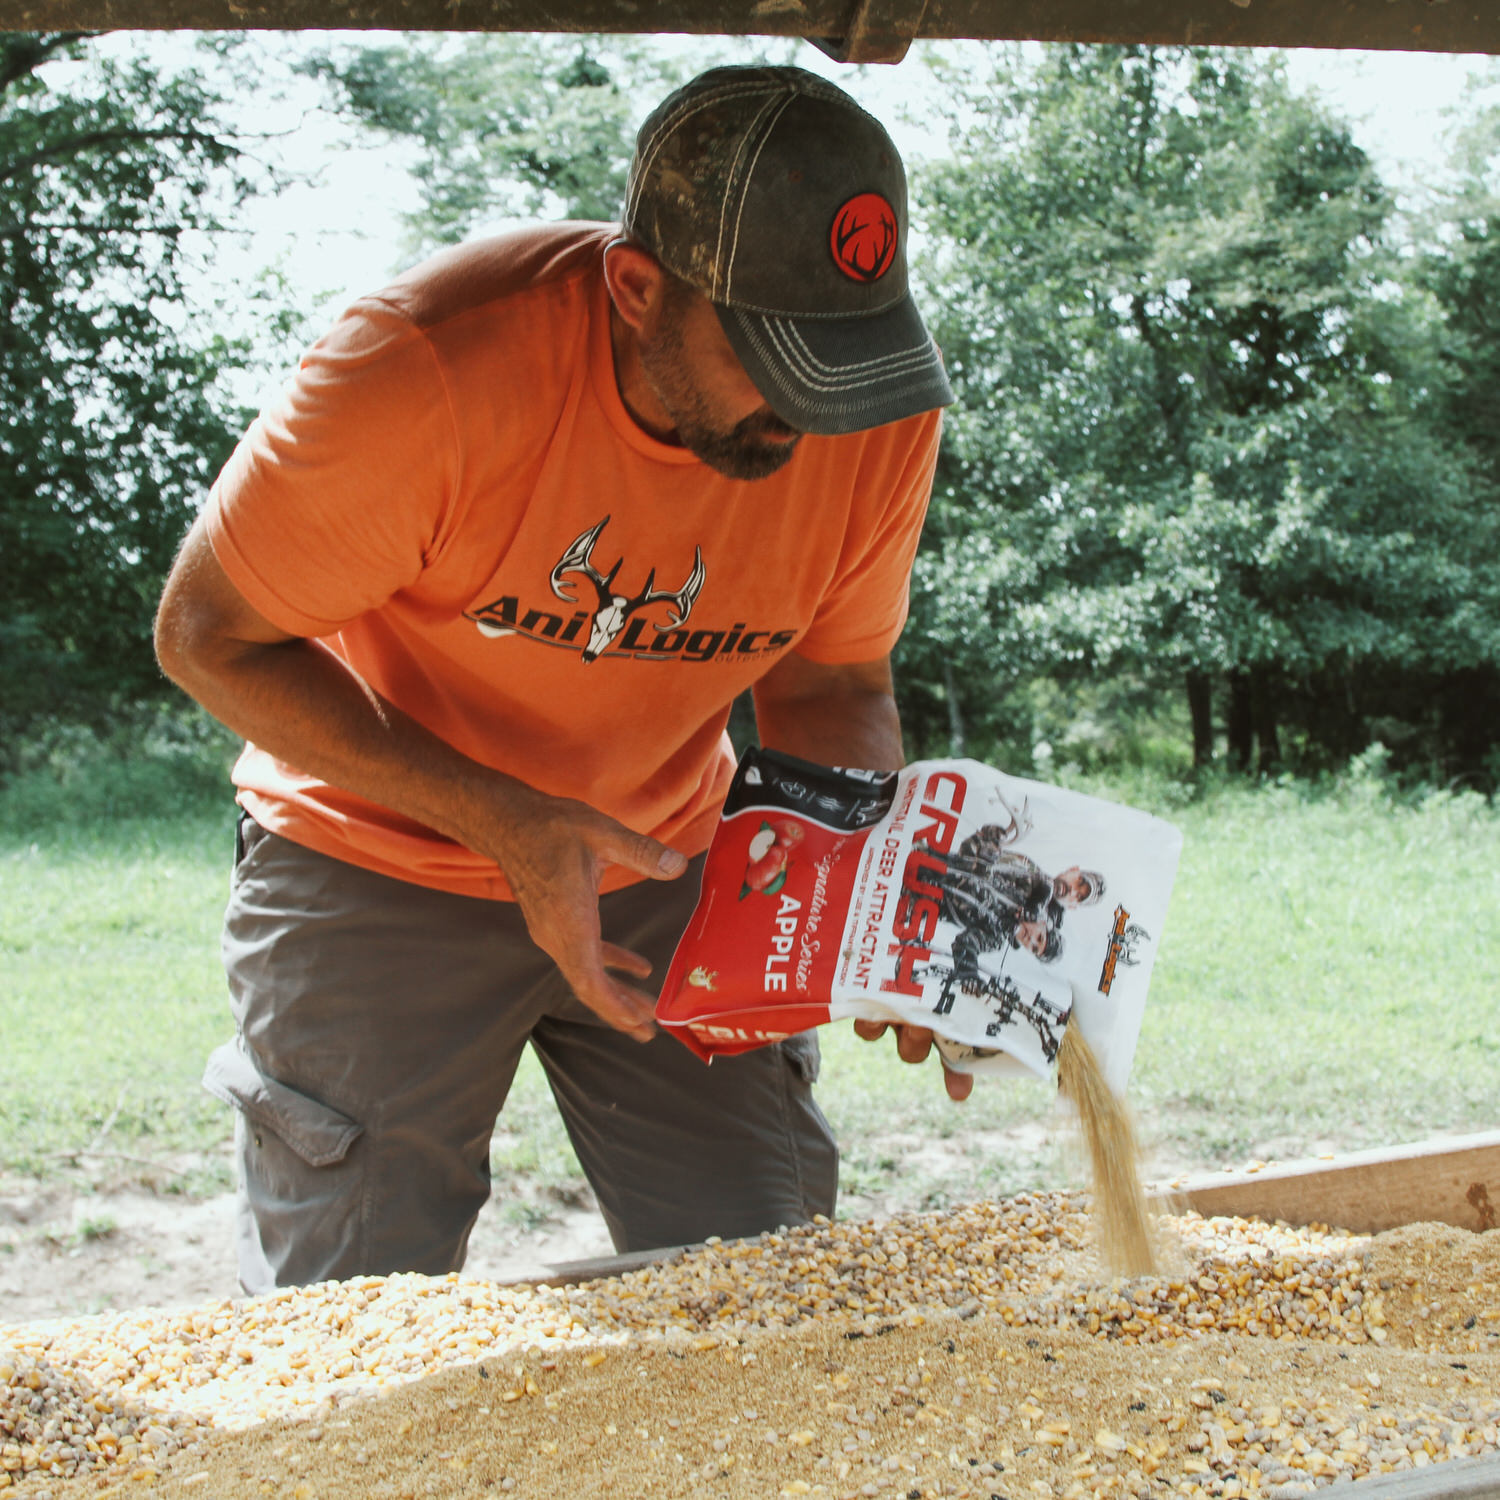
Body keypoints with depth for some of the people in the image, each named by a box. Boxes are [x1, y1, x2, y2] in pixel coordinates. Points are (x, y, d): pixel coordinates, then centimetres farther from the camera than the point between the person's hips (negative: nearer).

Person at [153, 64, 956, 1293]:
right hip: (385, 861, -3)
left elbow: (829, 685, -1)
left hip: (665, 867, 4)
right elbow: (213, 638, -19)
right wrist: (505, 821, -28)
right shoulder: (431, 367, -30)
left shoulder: (886, 410, -17)